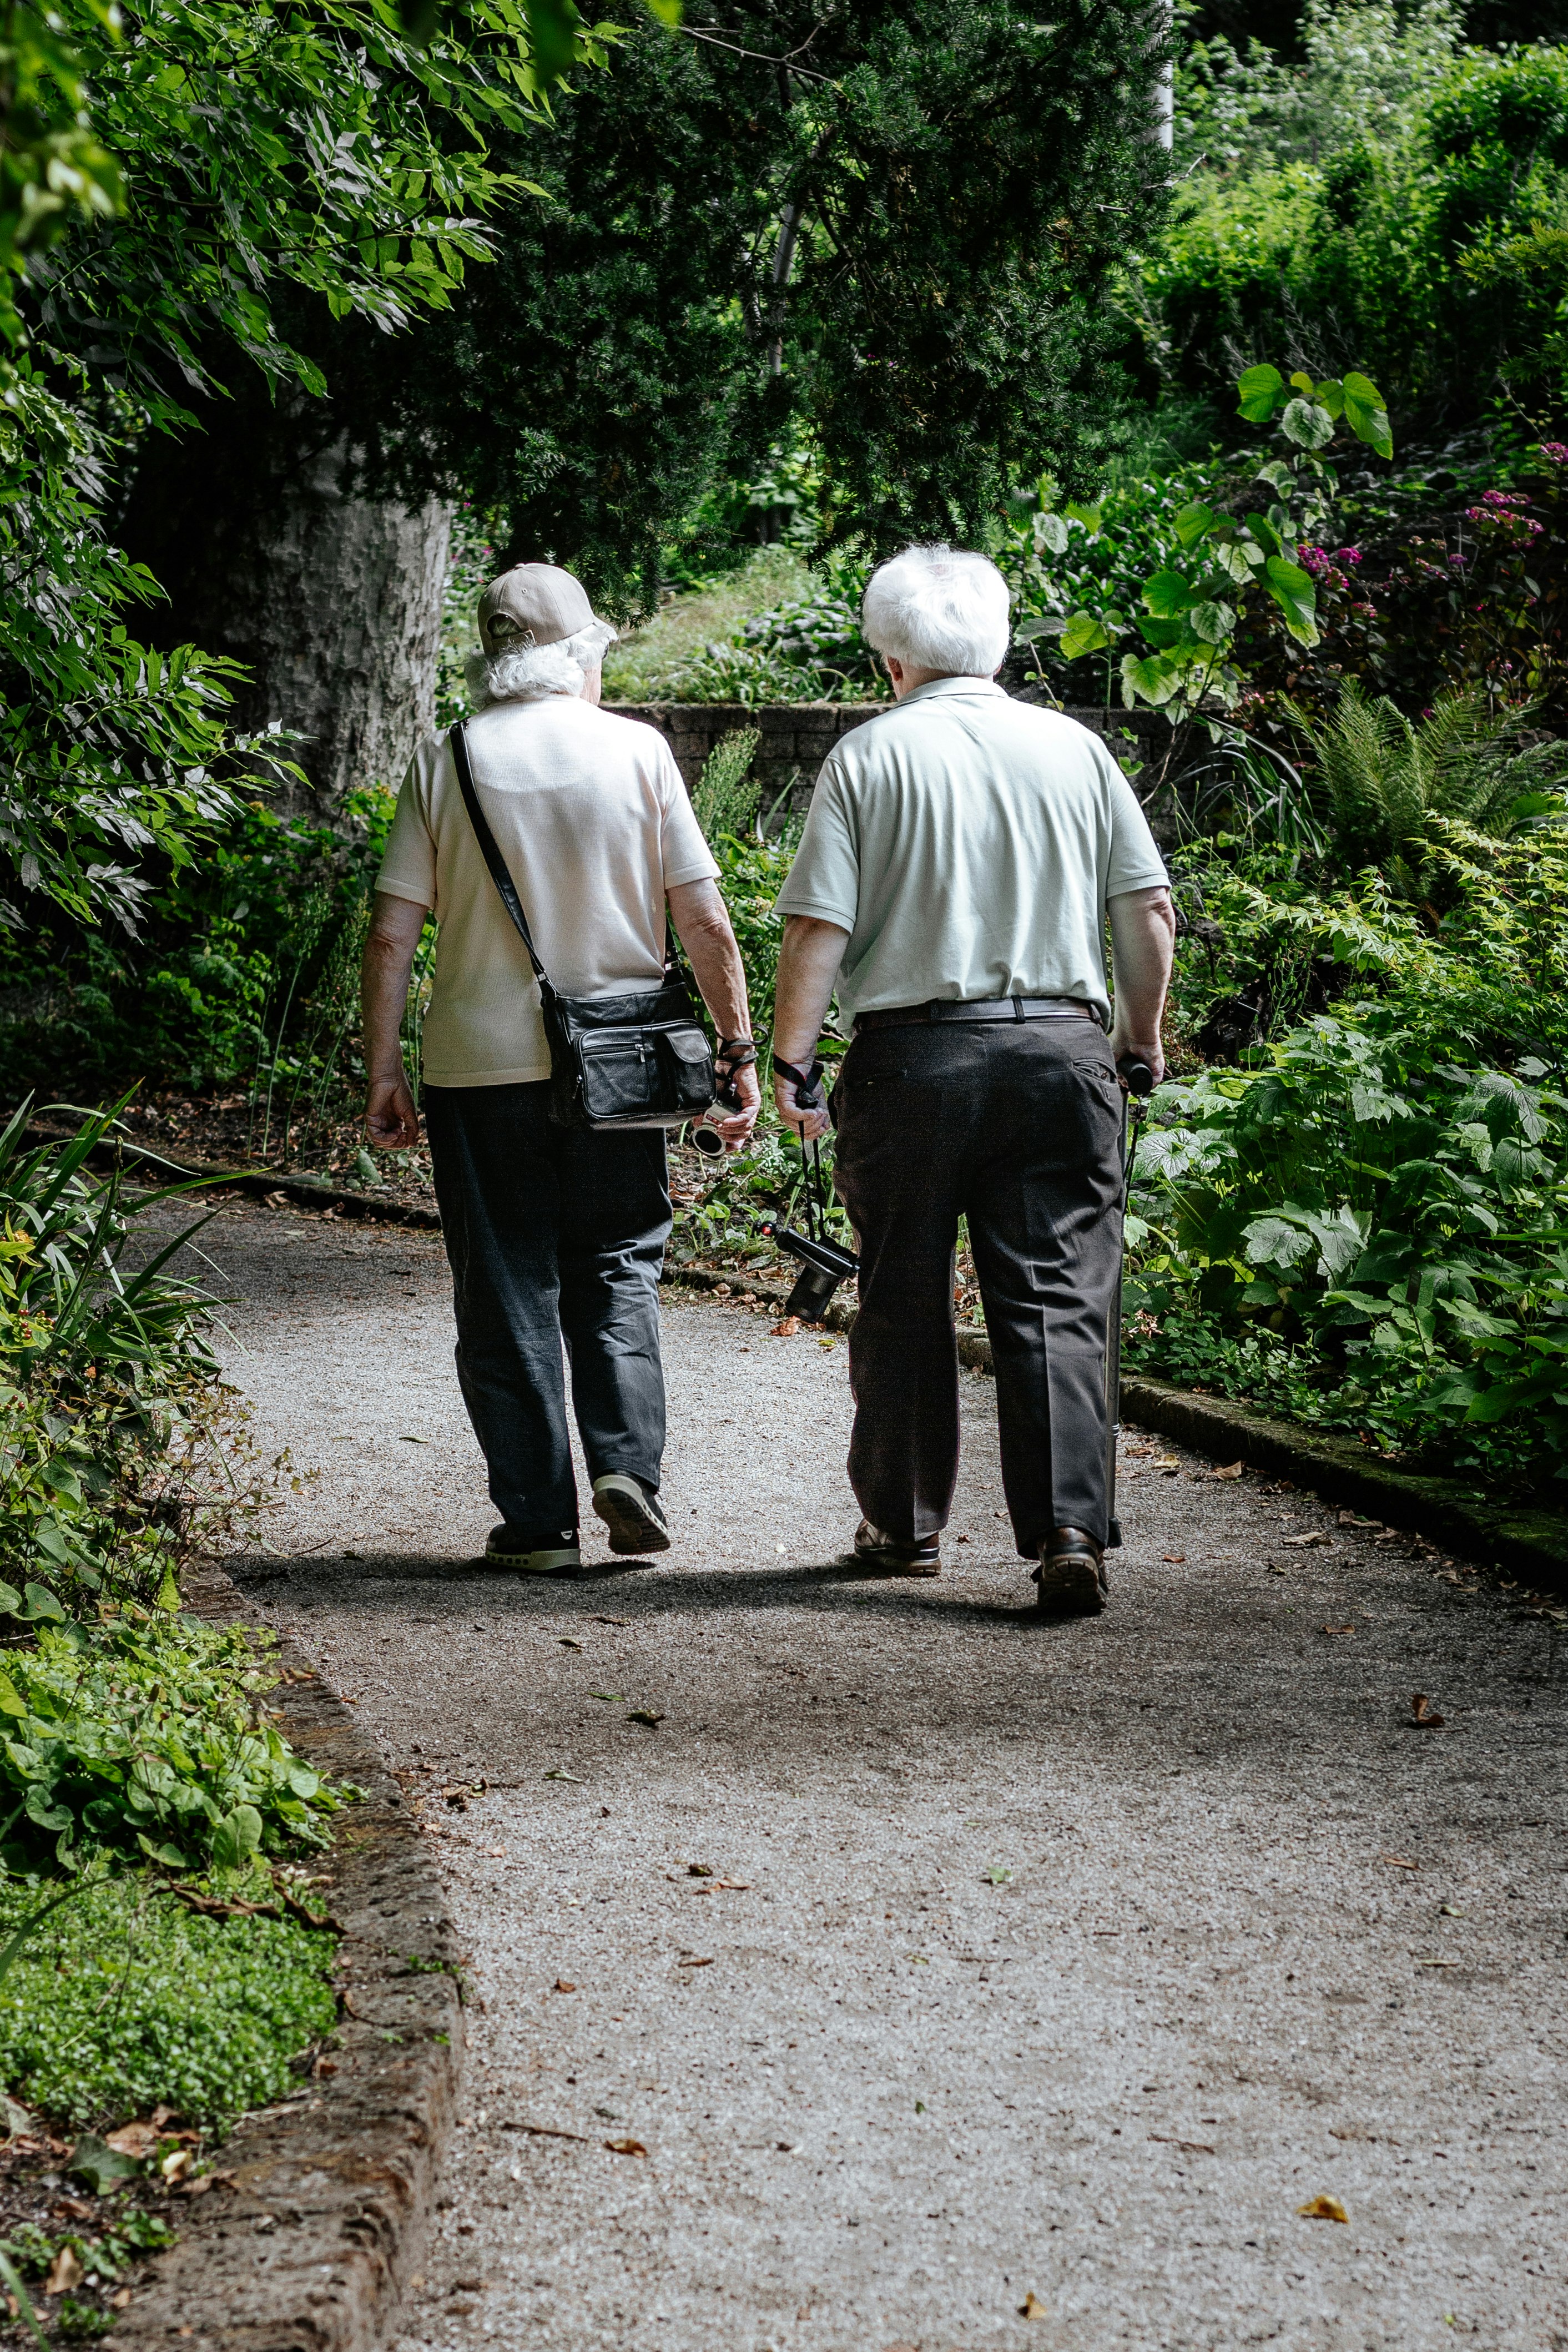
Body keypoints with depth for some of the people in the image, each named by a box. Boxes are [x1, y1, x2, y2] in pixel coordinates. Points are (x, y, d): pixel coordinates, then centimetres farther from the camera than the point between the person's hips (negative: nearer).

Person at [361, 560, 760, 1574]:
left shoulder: (447, 761, -1)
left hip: (480, 1063, 0)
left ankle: (538, 1519, 8)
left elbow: (392, 936, -3)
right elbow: (705, 923, -2)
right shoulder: (637, 750, -2)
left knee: (506, 1292, 7)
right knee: (617, 1271, 14)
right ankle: (627, 1463, -3)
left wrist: (382, 1070, 4)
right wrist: (739, 1047, 6)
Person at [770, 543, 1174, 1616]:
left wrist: (792, 1060, 0)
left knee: (904, 1300, 12)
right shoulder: (1076, 749, 7)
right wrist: (1142, 1034, 19)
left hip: (914, 1053, -1)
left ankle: (907, 1524, 22)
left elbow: (819, 926, -6)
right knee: (1057, 1299, 1)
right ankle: (1070, 1531, -11)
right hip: (1061, 1046, 1)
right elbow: (1150, 912, 7)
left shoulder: (869, 756, -1)